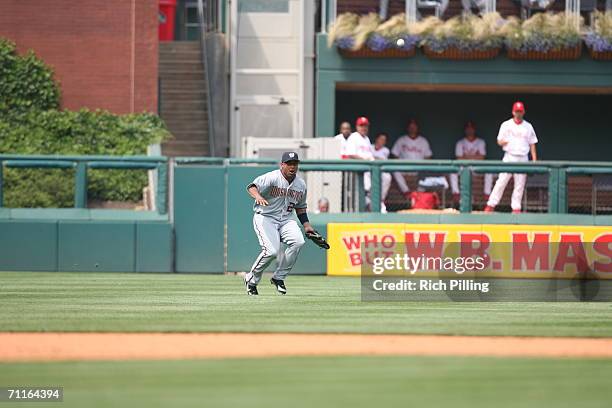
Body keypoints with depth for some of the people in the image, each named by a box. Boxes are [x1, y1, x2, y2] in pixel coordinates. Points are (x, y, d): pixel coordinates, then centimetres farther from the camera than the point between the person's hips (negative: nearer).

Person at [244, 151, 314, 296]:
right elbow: (252, 186, -25)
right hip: (265, 217, -6)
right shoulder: (272, 178, -13)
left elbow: (300, 207, 21)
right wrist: (258, 197, -46)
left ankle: (279, 277, -6)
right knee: (271, 250, -24)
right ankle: (251, 279, 2)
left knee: (298, 241, -22)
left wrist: (306, 225, 11)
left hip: (286, 220, 6)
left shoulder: (301, 184, 7)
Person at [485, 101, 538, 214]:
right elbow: (499, 141, 6)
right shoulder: (506, 125, 5)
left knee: (520, 185, 1)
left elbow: (532, 144, 11)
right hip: (509, 157, -2)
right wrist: (505, 141, -19)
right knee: (501, 182, -10)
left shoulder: (528, 126, 10)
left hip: (523, 158, 2)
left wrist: (534, 160, 2)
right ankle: (491, 205, -9)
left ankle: (516, 208, 5)